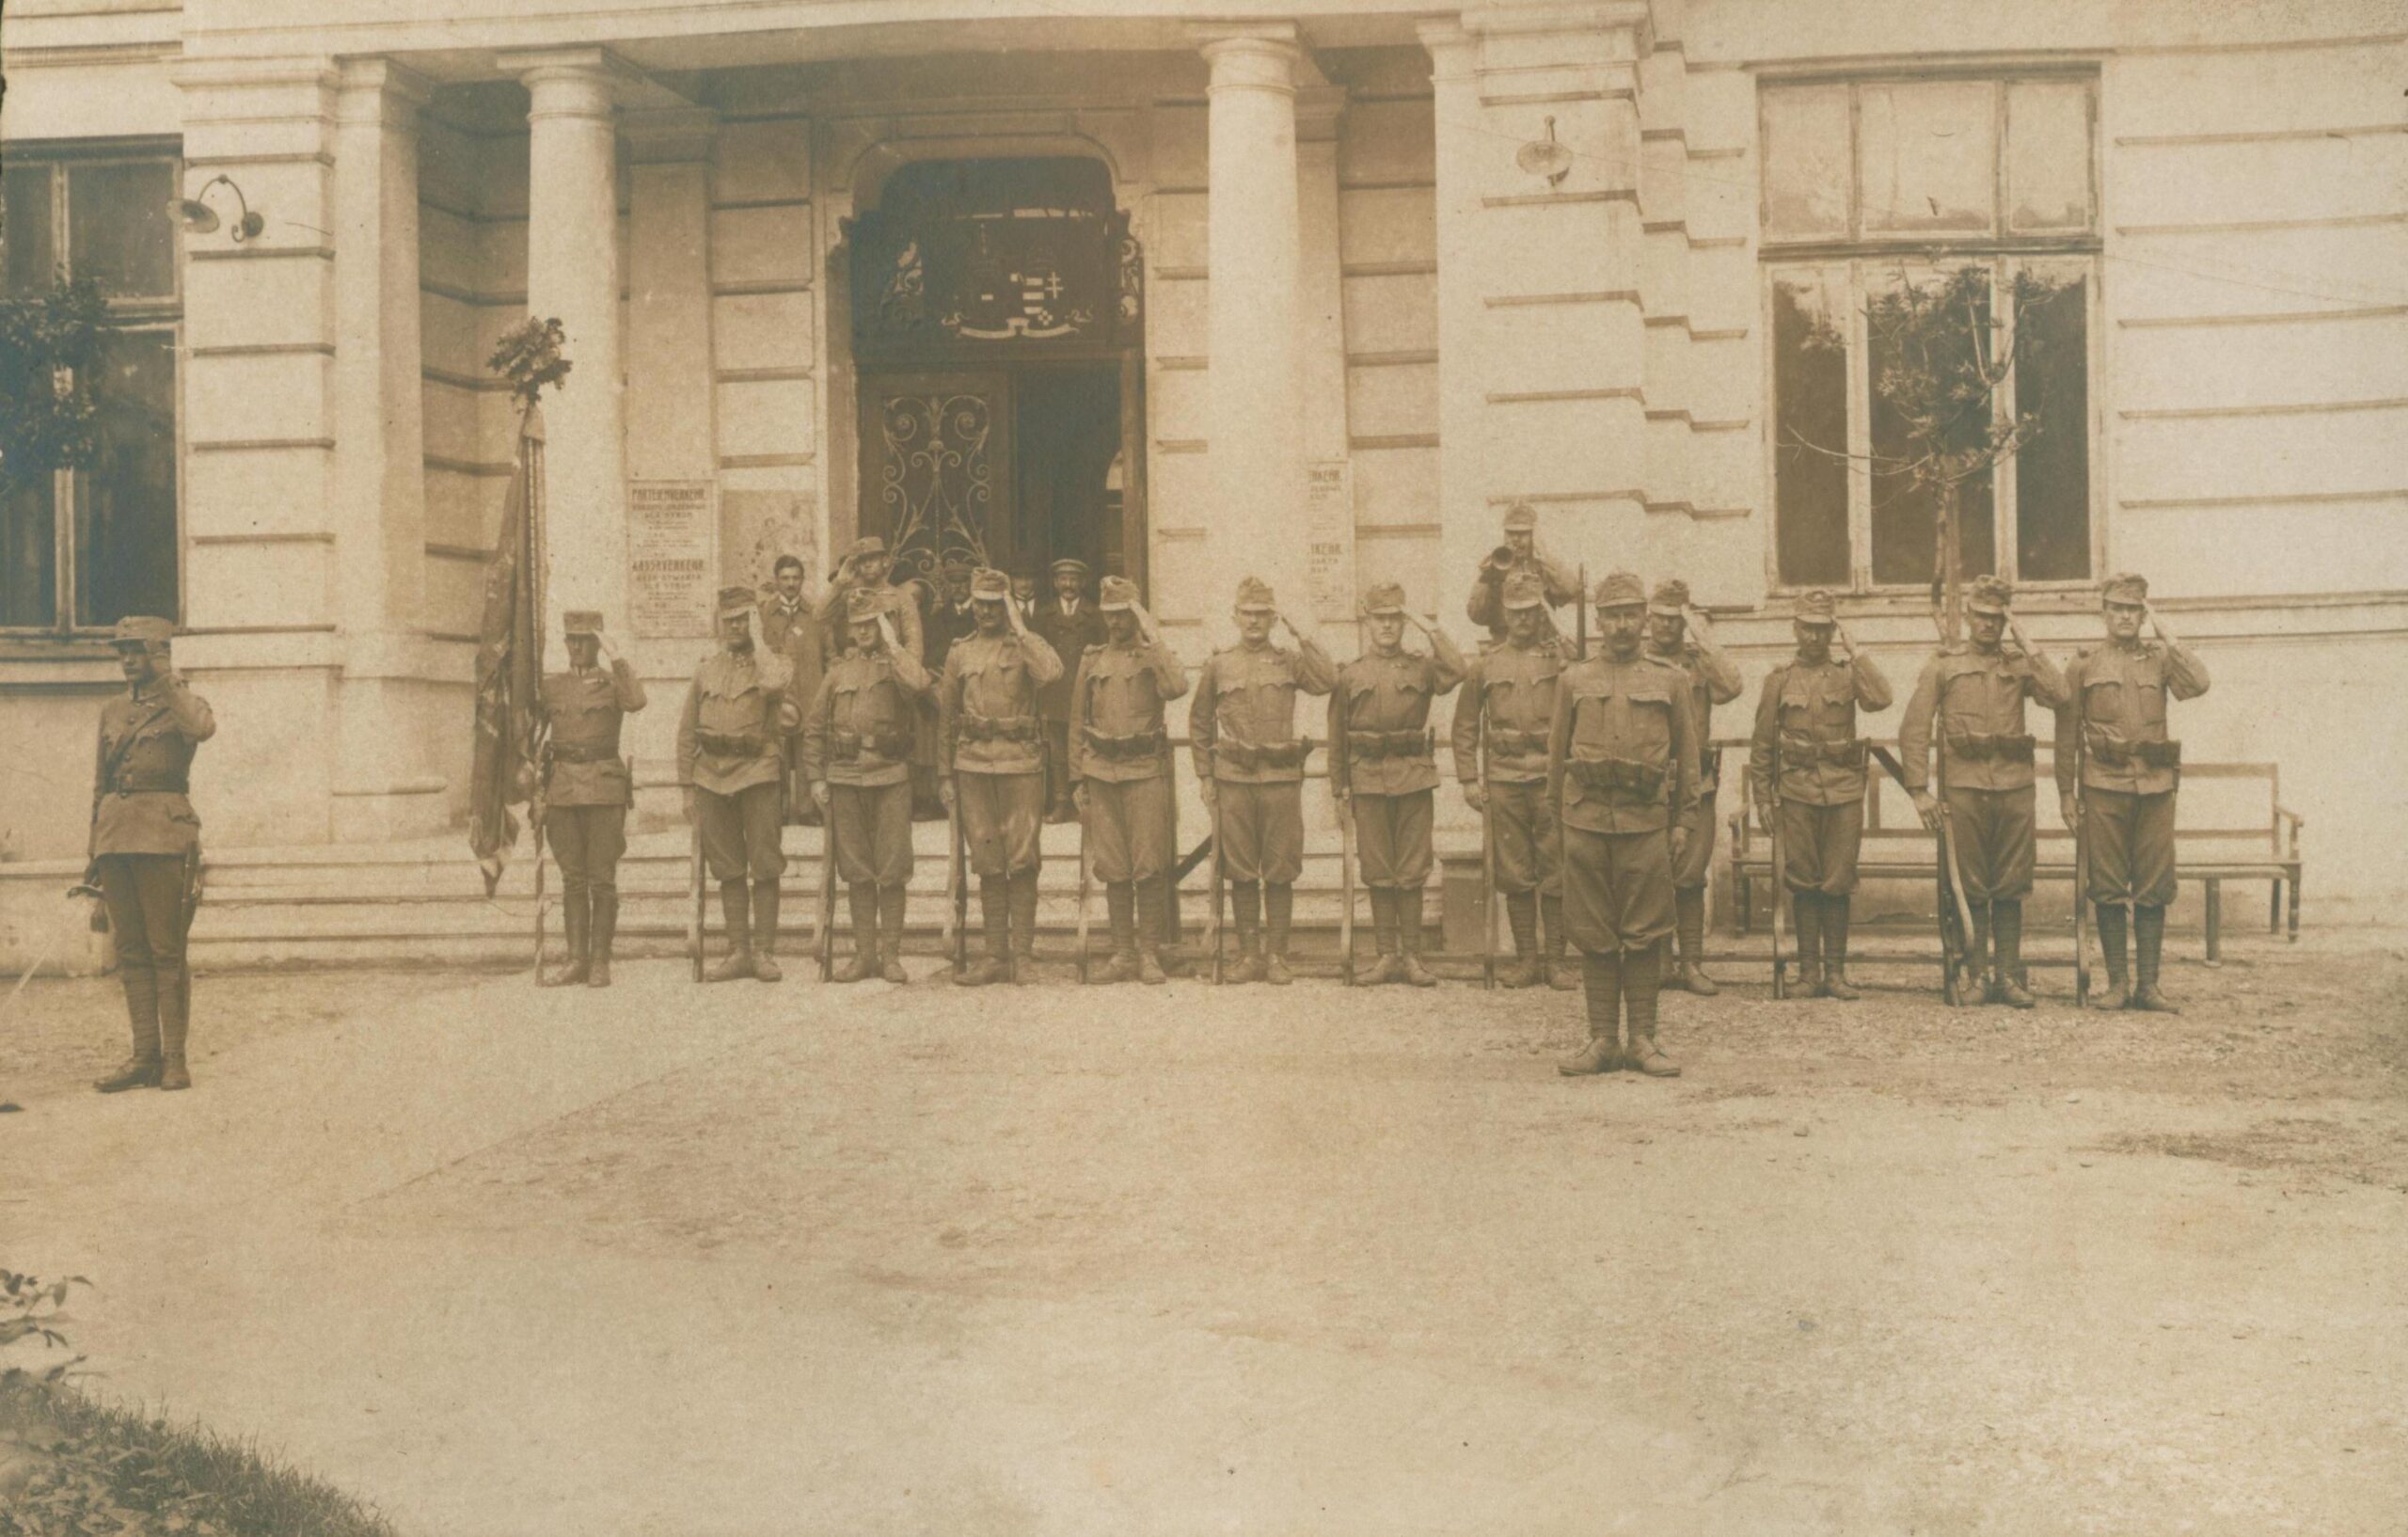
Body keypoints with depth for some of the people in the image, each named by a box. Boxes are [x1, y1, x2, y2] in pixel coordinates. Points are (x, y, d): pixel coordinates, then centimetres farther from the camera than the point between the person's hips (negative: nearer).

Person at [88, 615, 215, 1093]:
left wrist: (166, 677, -15)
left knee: (167, 951, -6)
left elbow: (203, 728, -23)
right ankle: (144, 1057, 7)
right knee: (131, 953, 5)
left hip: (162, 837, -6)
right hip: (115, 835, 6)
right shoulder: (112, 712, 18)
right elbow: (99, 782, 22)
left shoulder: (182, 702, 3)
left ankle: (175, 1059, -3)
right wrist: (94, 848, 16)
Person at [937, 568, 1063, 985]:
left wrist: (1019, 628, -12)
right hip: (973, 763, 3)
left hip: (1021, 762, -3)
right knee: (988, 864, 5)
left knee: (1022, 862, -3)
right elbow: (945, 717, 15)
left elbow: (1051, 671, -20)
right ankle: (996, 954, 9)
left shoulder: (1025, 646, 4)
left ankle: (1023, 954, 3)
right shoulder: (959, 653, 13)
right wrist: (944, 775, 10)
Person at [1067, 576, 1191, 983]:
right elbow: (1077, 723, 14)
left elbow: (1177, 687, -20)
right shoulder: (1091, 661, 12)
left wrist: (1152, 638, -16)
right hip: (1101, 772, 3)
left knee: (1149, 868, -5)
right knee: (1113, 869, 4)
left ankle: (1150, 954, 1)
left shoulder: (1156, 657, 4)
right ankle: (1123, 953, 11)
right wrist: (1077, 780, 9)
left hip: (1146, 770, -3)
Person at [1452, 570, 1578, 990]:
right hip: (1504, 781, 2)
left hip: (1552, 778, -1)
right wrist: (1469, 779, 7)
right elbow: (1465, 726, 12)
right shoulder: (1485, 665, 9)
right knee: (1514, 875, 5)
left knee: (1556, 873, 0)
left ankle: (1556, 961, 8)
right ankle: (1526, 959, 13)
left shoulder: (1563, 657, 4)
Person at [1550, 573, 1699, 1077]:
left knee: (1645, 936, 1)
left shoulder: (1671, 680, 8)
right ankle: (1602, 1040, 9)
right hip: (1587, 820, 1)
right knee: (1594, 936, 3)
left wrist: (1683, 820, 7)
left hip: (1647, 821, -1)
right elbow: (1557, 749, 15)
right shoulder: (1574, 680, 10)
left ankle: (1643, 1040, 8)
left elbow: (1687, 752, 11)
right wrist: (1559, 812, 12)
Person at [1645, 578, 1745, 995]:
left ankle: (1692, 964, 7)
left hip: (1695, 784, 1)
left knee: (1690, 878, 1)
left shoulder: (1700, 662, 9)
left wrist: (1705, 642, -10)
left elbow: (1732, 687, -11)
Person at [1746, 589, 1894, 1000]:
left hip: (1845, 791, 0)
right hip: (1798, 791, 0)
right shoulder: (1780, 679, 6)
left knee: (1838, 884, 2)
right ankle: (1809, 971, 9)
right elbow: (1762, 745, 8)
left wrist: (1854, 651, -14)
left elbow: (1880, 699, -17)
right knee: (1804, 884, 3)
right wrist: (1762, 798, 3)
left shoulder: (1849, 673, 5)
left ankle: (1836, 971, 9)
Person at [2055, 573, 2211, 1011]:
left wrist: (2166, 635, -6)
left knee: (2154, 890, 2)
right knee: (2108, 890, 0)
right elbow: (2066, 732, 7)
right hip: (2104, 786, -1)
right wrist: (2065, 791, 3)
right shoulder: (2083, 666, 7)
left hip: (2155, 785, 1)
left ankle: (2148, 985, 7)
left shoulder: (2161, 659, 10)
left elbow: (2197, 684, -11)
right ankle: (2117, 982, 8)